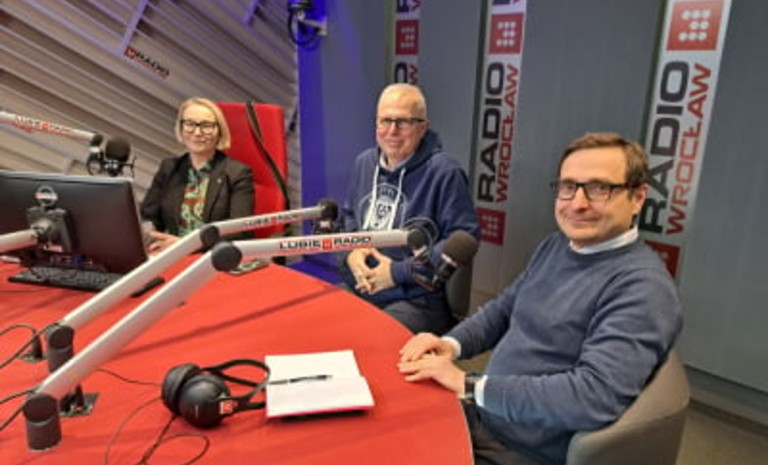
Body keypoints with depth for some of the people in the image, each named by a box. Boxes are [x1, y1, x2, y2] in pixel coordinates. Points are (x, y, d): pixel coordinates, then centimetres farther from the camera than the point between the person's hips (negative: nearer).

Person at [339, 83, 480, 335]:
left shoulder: (444, 172, -10)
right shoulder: (364, 162, 12)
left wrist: (400, 272, -14)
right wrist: (350, 252, 0)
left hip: (417, 299, -6)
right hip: (357, 288, 6)